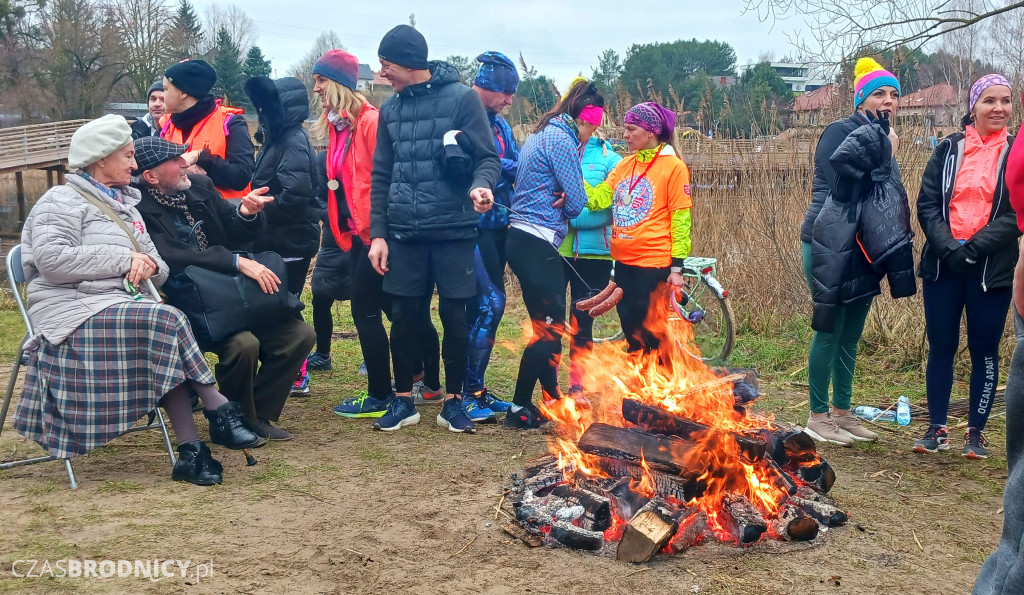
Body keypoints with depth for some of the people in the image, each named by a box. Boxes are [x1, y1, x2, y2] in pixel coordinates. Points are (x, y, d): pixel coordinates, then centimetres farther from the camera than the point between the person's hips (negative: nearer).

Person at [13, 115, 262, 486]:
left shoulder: (125, 205, 26)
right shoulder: (62, 202, 2)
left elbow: (160, 269, 24)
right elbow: (52, 259, -16)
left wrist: (149, 264, -2)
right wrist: (124, 260, -14)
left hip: (124, 305, 7)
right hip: (76, 312, -6)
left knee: (167, 348, -26)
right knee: (167, 321, -30)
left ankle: (190, 452, -28)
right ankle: (218, 410, -22)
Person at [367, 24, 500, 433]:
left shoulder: (461, 97, -4)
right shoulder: (390, 109, 10)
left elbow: (488, 157, -5)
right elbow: (381, 176, 12)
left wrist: (481, 184, -28)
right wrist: (377, 233, 6)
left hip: (453, 231, -4)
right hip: (404, 233, 4)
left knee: (454, 315, 4)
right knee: (404, 316, 7)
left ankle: (452, 402, 18)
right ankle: (403, 400, 22)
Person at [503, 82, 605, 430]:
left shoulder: (542, 135, 19)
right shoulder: (562, 140, -13)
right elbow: (577, 202, -13)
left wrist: (559, 202, -2)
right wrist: (565, 204, 8)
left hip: (522, 240, 10)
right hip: (538, 243, -10)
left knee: (549, 326, 17)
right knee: (549, 329, -3)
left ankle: (551, 399, 27)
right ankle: (519, 409, 3)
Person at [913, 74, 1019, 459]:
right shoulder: (948, 149, 6)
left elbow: (1015, 216, -6)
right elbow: (927, 204, 0)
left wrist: (973, 249, -16)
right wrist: (947, 246, -14)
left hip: (992, 268, -1)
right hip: (942, 265, 1)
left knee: (984, 349, 5)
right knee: (940, 347, 6)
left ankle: (976, 432, 17)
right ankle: (937, 429, 17)